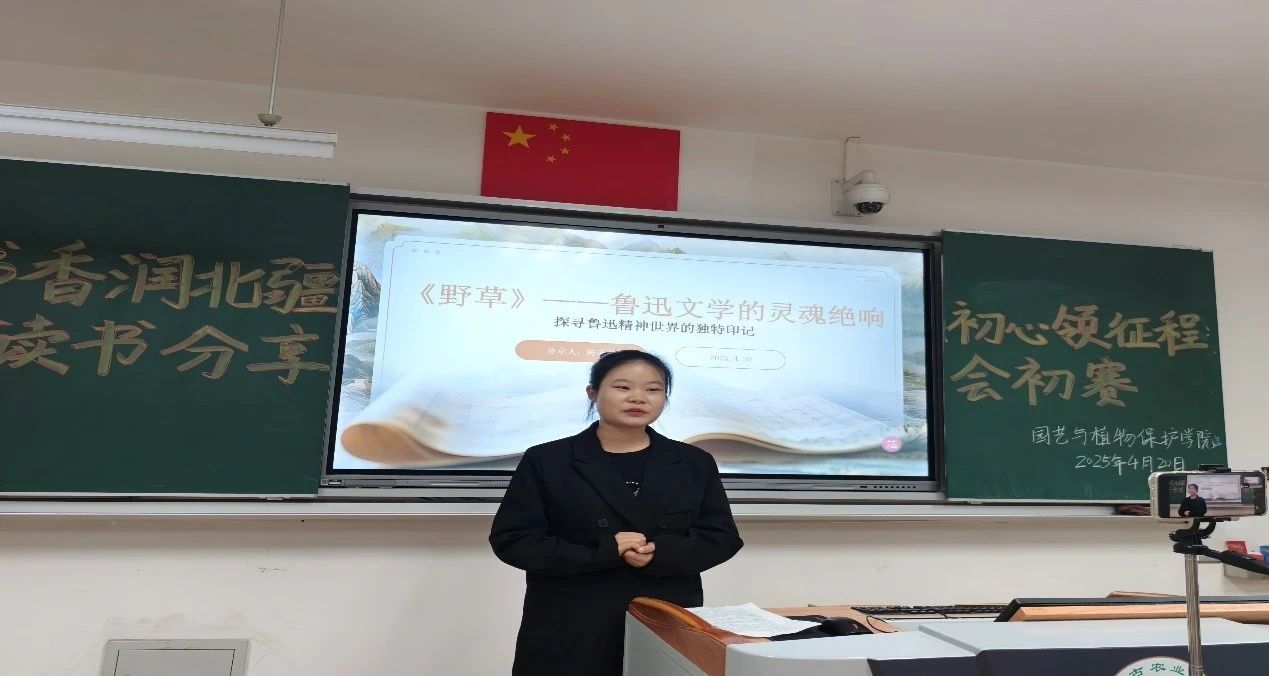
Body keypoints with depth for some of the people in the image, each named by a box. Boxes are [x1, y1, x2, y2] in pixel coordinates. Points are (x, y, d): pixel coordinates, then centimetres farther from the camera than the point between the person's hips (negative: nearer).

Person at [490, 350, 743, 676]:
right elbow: (511, 540, -7)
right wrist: (604, 551, -18)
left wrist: (661, 553, -16)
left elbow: (723, 538, 4)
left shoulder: (695, 463, 5)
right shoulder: (546, 461, -3)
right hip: (570, 634, -1)